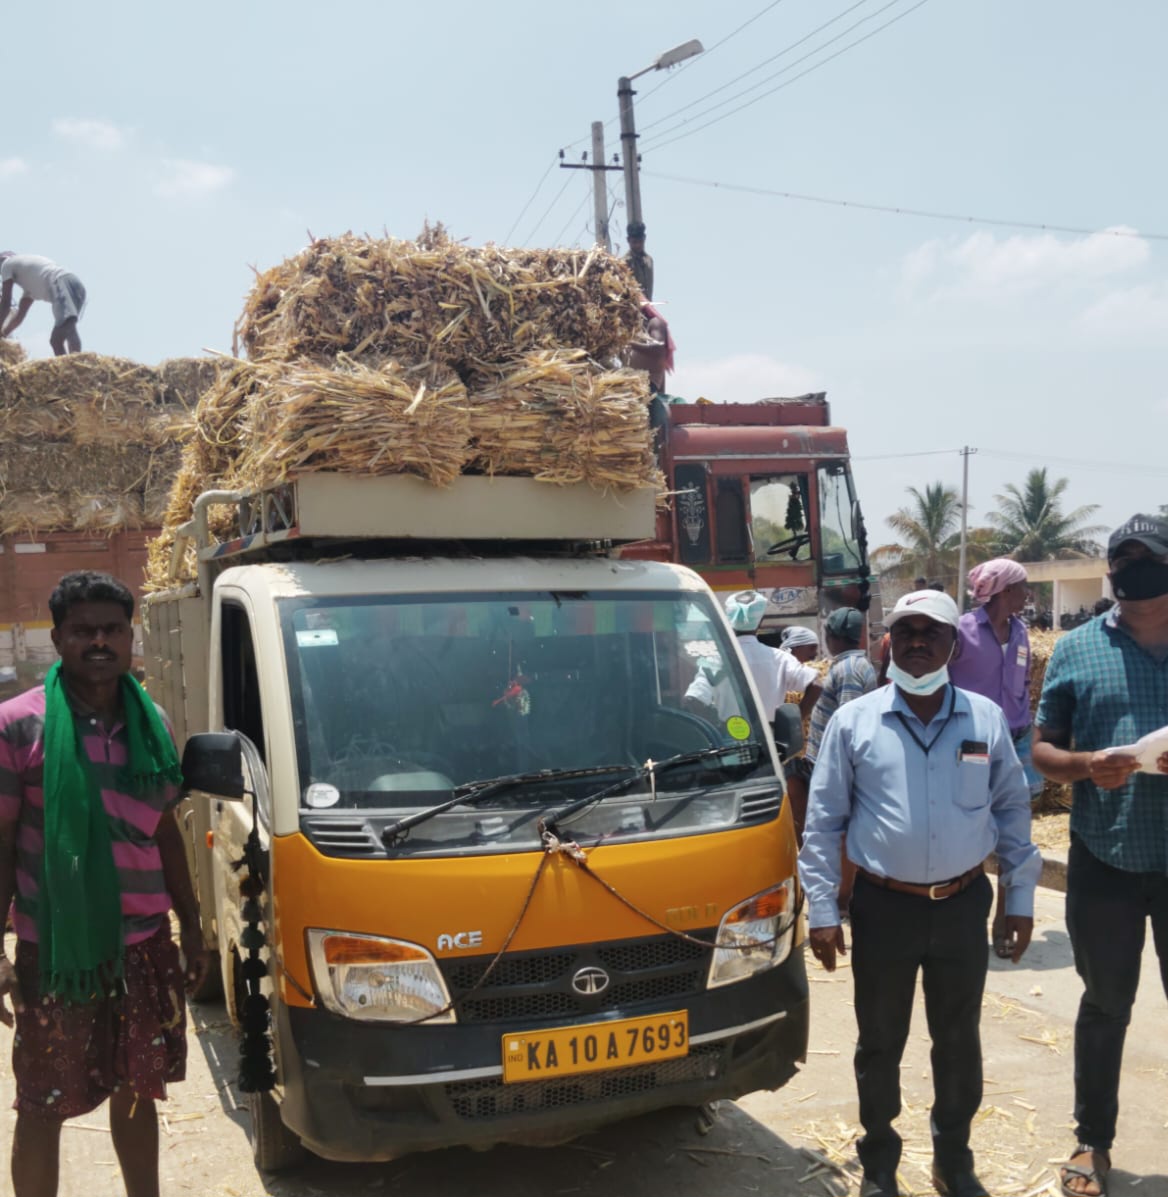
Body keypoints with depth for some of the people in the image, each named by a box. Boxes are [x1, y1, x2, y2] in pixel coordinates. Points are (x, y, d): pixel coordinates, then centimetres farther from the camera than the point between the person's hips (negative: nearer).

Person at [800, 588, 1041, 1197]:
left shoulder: (987, 719, 0)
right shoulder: (853, 722, -6)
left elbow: (1013, 809, 8)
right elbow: (823, 822, -3)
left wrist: (1020, 897, 6)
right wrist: (822, 911, -5)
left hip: (964, 905, 2)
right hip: (883, 907, -1)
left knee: (959, 1041, 15)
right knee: (880, 1043, 12)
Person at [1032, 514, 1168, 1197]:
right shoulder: (1078, 650, 2)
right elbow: (1042, 750, 5)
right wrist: (1085, 765, -17)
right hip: (1105, 860, 0)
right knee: (1105, 1005, 13)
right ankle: (1094, 1142, 29)